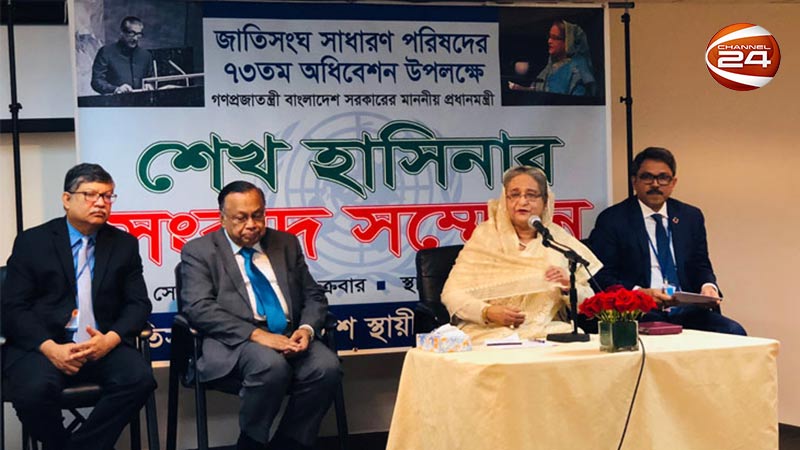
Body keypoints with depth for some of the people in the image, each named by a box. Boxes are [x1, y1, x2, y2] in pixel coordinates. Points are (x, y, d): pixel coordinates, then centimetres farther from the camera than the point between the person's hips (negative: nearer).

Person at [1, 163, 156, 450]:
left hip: (102, 344, 2)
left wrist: (110, 339, -14)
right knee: (35, 389, -33)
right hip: (41, 345, -2)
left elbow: (138, 304, 7)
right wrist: (50, 348, -18)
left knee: (140, 378, -27)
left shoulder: (124, 244, 11)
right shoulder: (32, 242, 5)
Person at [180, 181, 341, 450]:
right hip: (236, 340, -4)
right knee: (271, 365, -35)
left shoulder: (286, 243, 18)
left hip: (289, 337, 4)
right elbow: (199, 308, -8)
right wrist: (256, 334, -20)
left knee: (327, 367, -26)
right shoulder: (199, 251, 5)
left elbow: (314, 296, 17)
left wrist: (307, 329, -7)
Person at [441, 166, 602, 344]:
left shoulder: (560, 239, 9)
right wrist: (488, 312, -19)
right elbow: (452, 294, -2)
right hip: (488, 332, -2)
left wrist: (569, 287, -12)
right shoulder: (485, 235, 4)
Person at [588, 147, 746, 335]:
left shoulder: (691, 217, 18)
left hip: (686, 310, 5)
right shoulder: (612, 219, 3)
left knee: (734, 332, -22)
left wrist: (707, 285, -3)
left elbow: (700, 266, 21)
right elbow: (600, 276, -2)